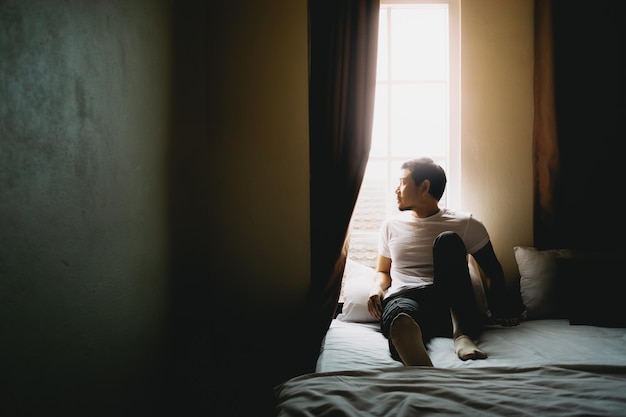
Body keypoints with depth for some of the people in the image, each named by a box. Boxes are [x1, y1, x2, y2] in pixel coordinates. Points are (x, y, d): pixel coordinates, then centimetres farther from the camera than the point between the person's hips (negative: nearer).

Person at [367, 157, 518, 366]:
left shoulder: (466, 224, 11)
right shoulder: (392, 225, 19)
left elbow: (494, 272, 15)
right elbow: (383, 271, 26)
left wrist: (498, 314, 2)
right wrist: (377, 288, 2)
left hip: (452, 309, 0)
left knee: (448, 240, -24)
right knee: (401, 315, -39)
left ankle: (462, 334, -36)